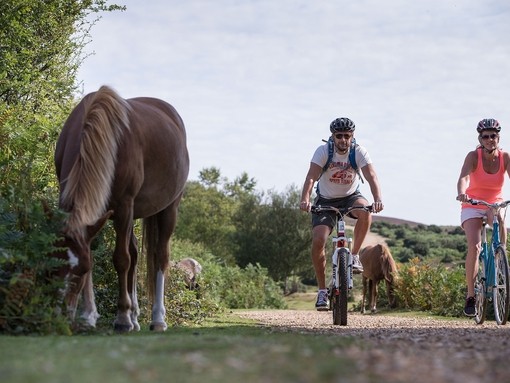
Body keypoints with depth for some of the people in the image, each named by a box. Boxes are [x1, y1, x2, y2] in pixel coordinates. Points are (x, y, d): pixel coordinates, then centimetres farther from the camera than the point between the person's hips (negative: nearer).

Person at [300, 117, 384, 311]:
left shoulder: (359, 152, -18)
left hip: (350, 196, 1)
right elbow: (311, 177, -31)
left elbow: (371, 176, -30)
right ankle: (322, 291, -4)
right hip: (326, 200, 0)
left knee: (365, 211, -35)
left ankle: (354, 256, -15)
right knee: (318, 241, -19)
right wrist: (305, 200, -50)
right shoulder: (323, 151, -20)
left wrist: (378, 199, -49)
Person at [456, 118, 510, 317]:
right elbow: (464, 177, -32)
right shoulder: (473, 156, -16)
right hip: (472, 206, -2)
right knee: (474, 247, -20)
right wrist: (461, 193, -54)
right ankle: (471, 295, -11)